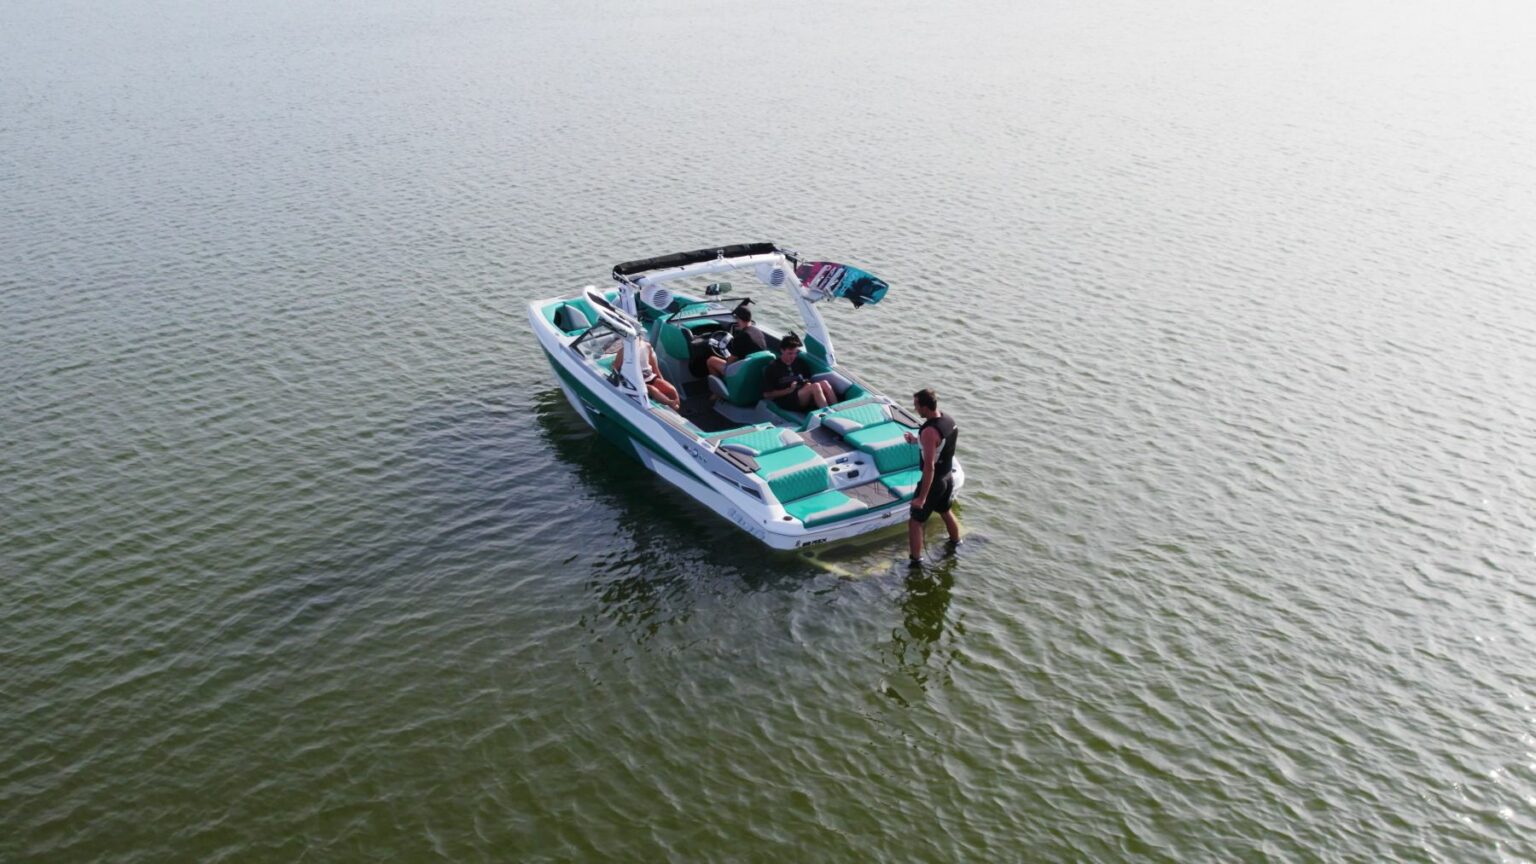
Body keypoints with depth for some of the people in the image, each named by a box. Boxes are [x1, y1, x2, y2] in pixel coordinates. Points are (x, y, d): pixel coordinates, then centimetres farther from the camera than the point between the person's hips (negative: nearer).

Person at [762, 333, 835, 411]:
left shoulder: (800, 362, 16)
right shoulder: (772, 368, 1)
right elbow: (767, 394, -2)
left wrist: (808, 382, -2)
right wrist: (789, 390, -12)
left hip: (806, 397, 6)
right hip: (786, 400, -5)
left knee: (824, 383, -25)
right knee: (815, 386, -31)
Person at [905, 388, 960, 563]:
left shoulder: (929, 431, -30)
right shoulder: (949, 419, -4)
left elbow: (929, 467, -31)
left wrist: (921, 497, -27)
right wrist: (917, 441, 4)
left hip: (933, 481, -9)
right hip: (948, 477, 9)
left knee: (915, 521, 5)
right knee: (945, 511, 32)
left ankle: (916, 563, 10)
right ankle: (956, 544, 52)